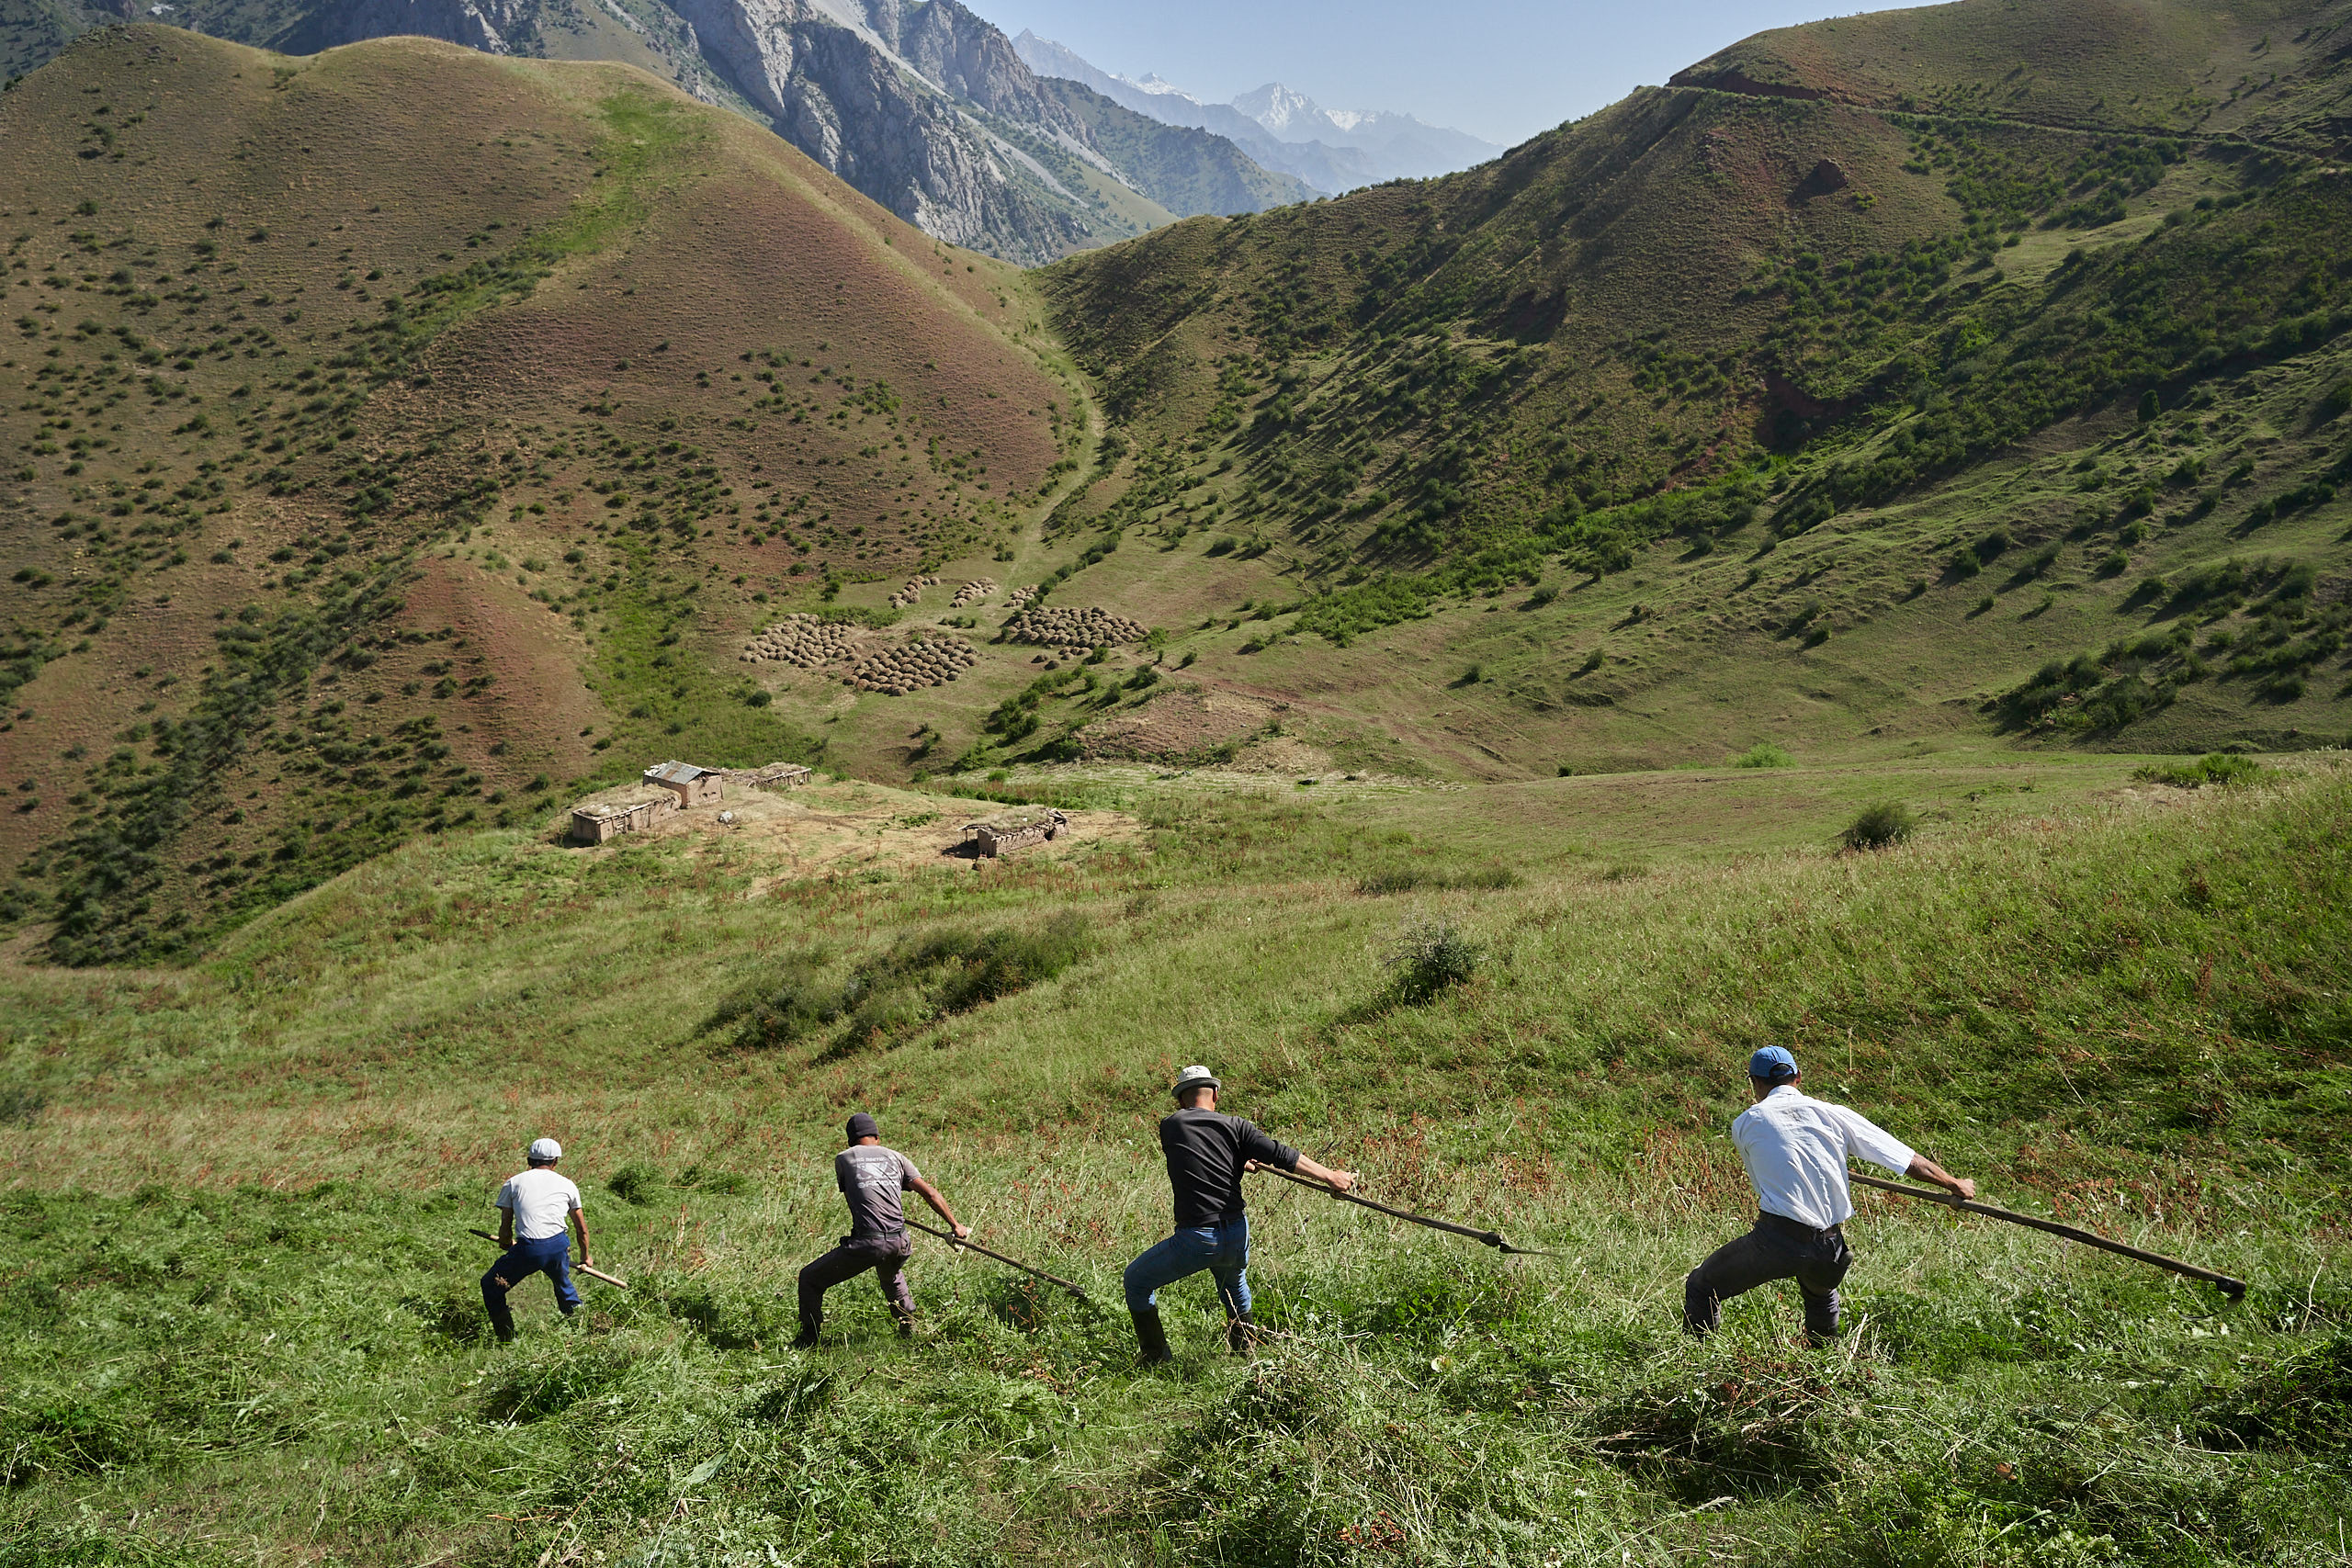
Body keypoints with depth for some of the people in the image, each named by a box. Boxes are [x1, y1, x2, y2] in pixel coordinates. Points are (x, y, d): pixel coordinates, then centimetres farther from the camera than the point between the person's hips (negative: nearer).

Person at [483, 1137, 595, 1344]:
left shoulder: (513, 1182, 13)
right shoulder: (567, 1184, 18)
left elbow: (505, 1229, 12)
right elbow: (582, 1229, 26)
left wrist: (507, 1243, 35)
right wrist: (585, 1257, 42)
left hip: (527, 1249, -3)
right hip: (558, 1246, 3)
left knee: (490, 1286, 18)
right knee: (563, 1282, 33)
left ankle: (508, 1340, 13)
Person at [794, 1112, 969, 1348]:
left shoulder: (843, 1158, 10)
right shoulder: (895, 1156, 16)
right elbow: (930, 1194, 11)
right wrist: (955, 1225, 19)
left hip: (867, 1244, -4)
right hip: (900, 1243, 4)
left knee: (810, 1279, 12)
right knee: (891, 1275, 39)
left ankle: (808, 1340, 11)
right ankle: (908, 1325, 37)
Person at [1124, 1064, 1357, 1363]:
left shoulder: (1169, 1126, 3)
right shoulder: (1234, 1126, 4)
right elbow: (1280, 1155, -3)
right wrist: (1331, 1177, 0)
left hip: (1196, 1240, -3)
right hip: (1237, 1237, 3)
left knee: (1136, 1281, 18)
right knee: (1235, 1283, 37)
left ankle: (1156, 1360, 15)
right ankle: (1244, 1354, 42)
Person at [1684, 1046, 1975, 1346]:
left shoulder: (1745, 1123, 7)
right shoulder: (1834, 1114, 10)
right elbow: (1908, 1158, 13)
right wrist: (1956, 1184, 27)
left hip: (1776, 1240, -4)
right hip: (1831, 1251, 4)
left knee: (1701, 1287, 13)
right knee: (1822, 1296, 37)